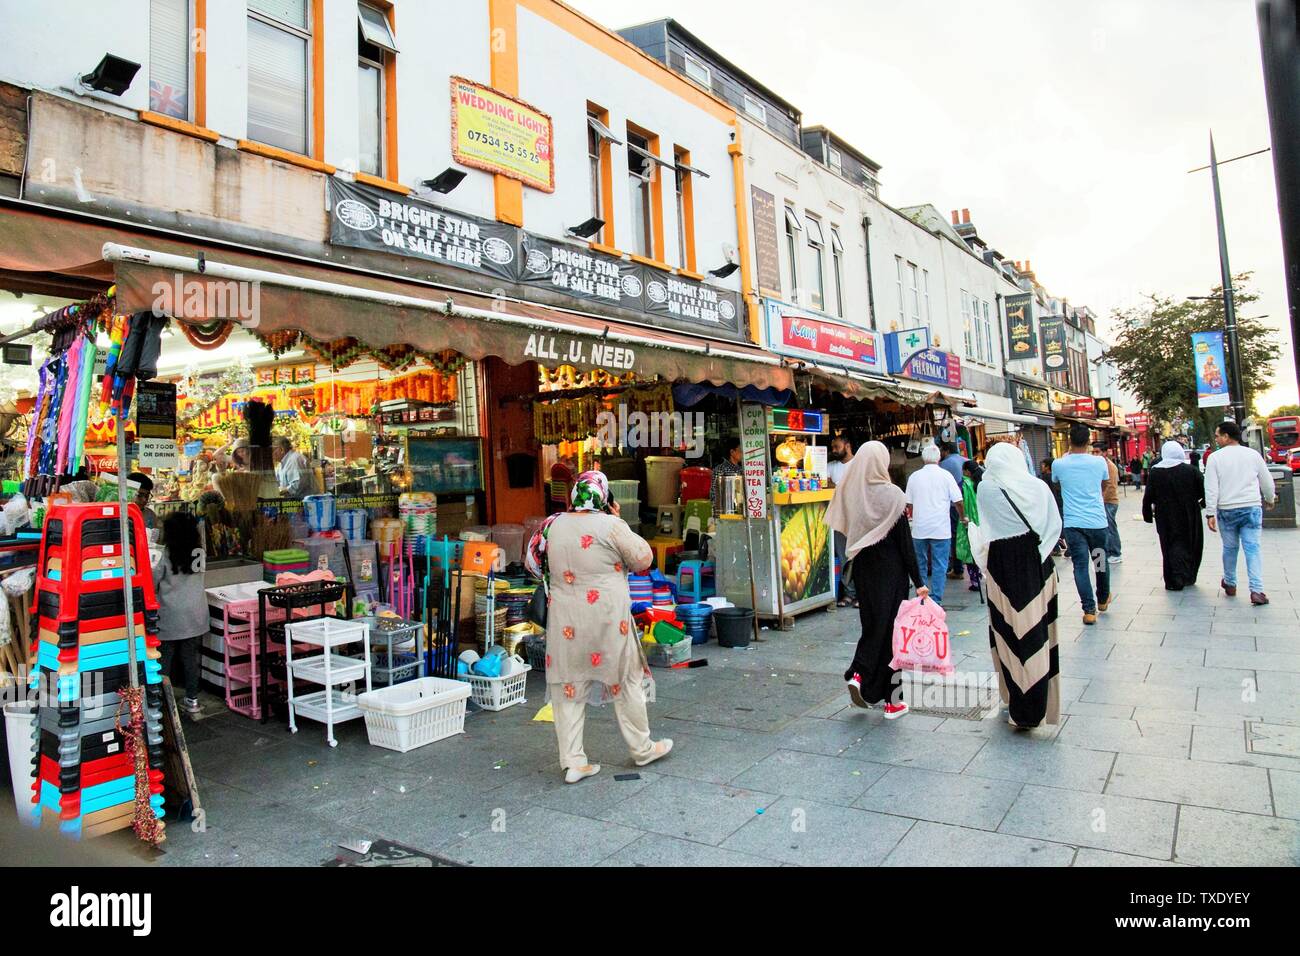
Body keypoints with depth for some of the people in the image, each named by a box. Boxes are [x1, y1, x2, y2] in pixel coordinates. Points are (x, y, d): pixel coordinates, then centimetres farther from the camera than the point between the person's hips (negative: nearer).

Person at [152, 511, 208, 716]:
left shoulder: (168, 555, -10)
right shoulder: (200, 553, -2)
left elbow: (154, 582, -4)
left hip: (170, 616, -3)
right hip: (195, 615, 3)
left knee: (165, 658, 9)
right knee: (191, 658, 8)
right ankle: (192, 701, 14)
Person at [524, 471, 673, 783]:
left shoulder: (553, 526, 2)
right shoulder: (611, 526, -12)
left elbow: (533, 564, 14)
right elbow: (643, 559, -3)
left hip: (565, 621, 4)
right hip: (607, 619, -3)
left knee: (568, 687, 11)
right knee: (626, 682, 12)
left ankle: (573, 761, 13)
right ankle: (642, 749, 26)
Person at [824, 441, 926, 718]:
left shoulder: (850, 493, -3)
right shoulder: (892, 495, -14)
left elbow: (846, 533, 2)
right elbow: (905, 542, -11)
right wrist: (918, 581, -6)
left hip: (863, 570, 4)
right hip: (891, 571, -4)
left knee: (872, 624, 19)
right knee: (891, 627, 5)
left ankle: (859, 674, 1)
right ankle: (892, 700, 11)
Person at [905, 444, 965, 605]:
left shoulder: (914, 476, 3)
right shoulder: (945, 475, -4)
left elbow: (909, 503, 8)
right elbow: (958, 501, -3)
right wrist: (962, 517, 14)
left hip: (919, 529, 2)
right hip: (940, 529, -2)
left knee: (920, 566, 14)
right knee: (939, 567, 3)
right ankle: (936, 601, 1)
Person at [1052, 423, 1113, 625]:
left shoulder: (1059, 464, -5)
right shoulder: (1099, 462, -3)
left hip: (1073, 523, -1)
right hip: (1097, 522, 1)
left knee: (1081, 566, 1)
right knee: (1101, 561, 19)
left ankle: (1089, 610, -3)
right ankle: (1103, 599, 39)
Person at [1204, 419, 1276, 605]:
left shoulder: (1215, 458, -4)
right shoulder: (1253, 454, 3)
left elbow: (1211, 489, -8)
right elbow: (1267, 482, 13)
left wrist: (1210, 514, -5)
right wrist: (1270, 499, 31)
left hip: (1227, 510, -1)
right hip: (1252, 508, 1)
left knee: (1230, 547, 13)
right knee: (1253, 548, 0)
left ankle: (1230, 584, 27)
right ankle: (1257, 590, -9)